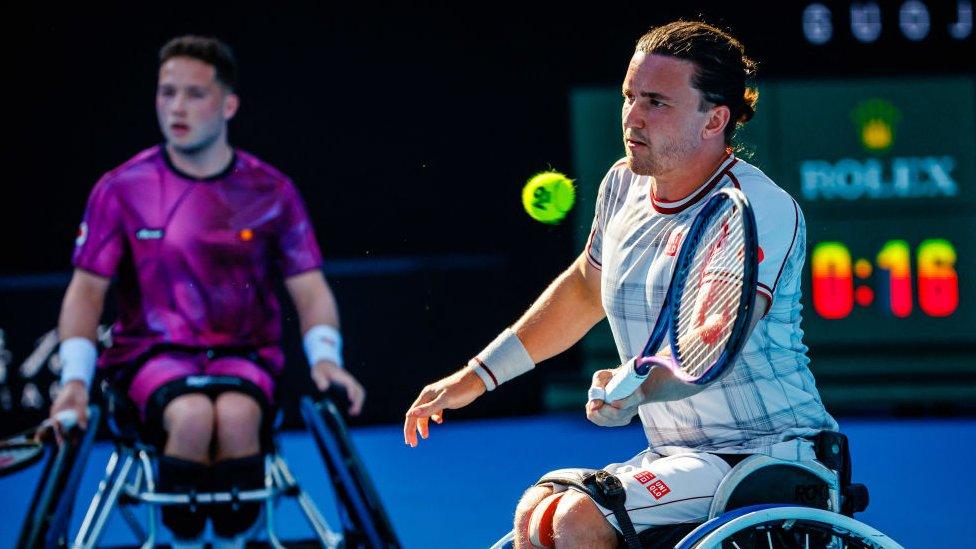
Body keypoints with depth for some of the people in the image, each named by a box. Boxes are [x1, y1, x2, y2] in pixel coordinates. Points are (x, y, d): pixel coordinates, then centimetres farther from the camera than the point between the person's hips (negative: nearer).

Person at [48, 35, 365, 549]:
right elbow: (87, 290, 2)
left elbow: (310, 290, 5)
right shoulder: (121, 189, 0)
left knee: (237, 416, -34)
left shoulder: (271, 192, 2)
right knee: (192, 417, -35)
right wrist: (75, 377, -12)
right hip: (151, 353, -1)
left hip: (244, 354, 1)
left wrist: (325, 357, -14)